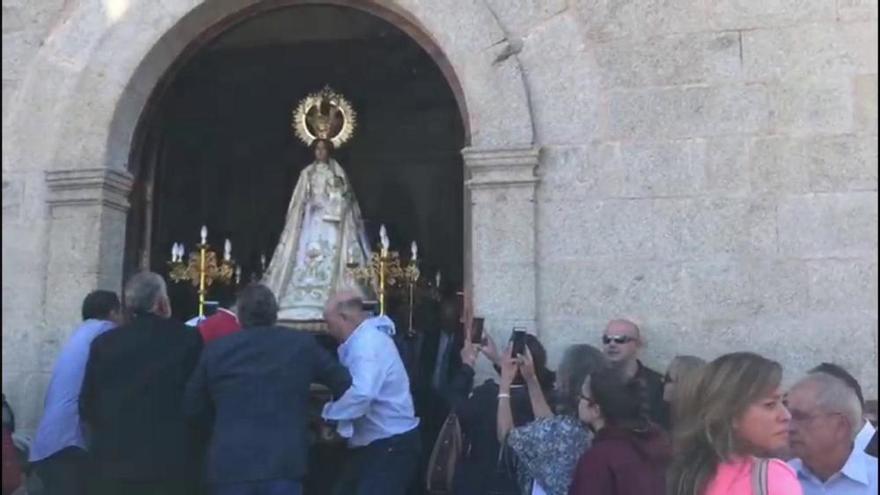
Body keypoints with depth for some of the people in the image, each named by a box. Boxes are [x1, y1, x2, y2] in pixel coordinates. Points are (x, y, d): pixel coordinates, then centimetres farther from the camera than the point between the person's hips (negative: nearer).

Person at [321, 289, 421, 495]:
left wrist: (328, 413, -20)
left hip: (392, 444, -10)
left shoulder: (368, 342, -22)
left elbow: (362, 395, -35)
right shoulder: (364, 339, 9)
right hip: (376, 442, 10)